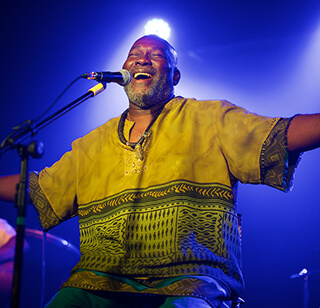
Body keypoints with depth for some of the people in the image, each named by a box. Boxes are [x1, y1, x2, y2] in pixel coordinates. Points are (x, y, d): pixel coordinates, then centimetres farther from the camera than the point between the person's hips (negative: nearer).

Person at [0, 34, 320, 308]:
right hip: (99, 278, 4)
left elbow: (279, 139, 0)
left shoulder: (211, 119, 12)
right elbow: (38, 191, 28)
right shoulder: (93, 143, 23)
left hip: (189, 278, -3)